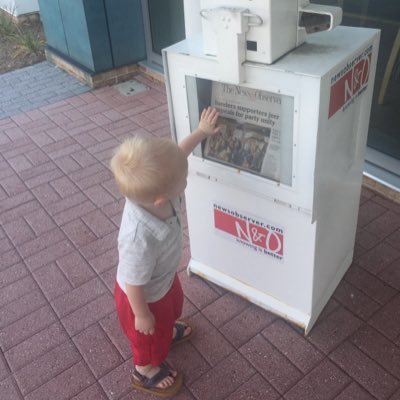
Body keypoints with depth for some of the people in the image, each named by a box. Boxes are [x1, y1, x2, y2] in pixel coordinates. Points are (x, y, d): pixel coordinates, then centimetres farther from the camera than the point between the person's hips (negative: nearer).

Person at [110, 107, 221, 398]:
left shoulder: (151, 188, -29)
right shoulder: (139, 238, -48)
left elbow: (177, 154, -8)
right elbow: (133, 283, -31)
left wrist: (202, 132, -1)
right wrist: (141, 315, -15)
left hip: (164, 278, 7)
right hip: (145, 296, -7)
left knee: (172, 307, 37)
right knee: (150, 336, 25)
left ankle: (168, 331, 71)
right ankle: (145, 371, 57)